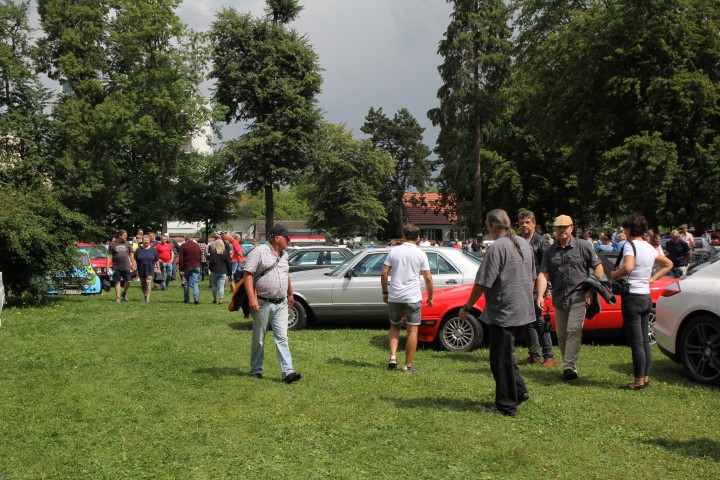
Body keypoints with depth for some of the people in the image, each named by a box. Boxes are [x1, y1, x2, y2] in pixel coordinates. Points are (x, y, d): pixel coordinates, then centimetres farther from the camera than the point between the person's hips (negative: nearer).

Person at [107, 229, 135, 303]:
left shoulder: (127, 243, 7)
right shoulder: (112, 244, 0)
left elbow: (131, 254, 13)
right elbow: (109, 256, 0)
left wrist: (133, 264, 9)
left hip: (126, 267, 2)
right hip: (116, 267, -2)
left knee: (128, 281, -4)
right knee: (117, 282, 2)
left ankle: (124, 293, 21)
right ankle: (118, 297, 8)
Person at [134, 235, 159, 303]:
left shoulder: (153, 250, 2)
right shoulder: (139, 250, 3)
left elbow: (157, 260, 7)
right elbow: (135, 260, 5)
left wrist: (158, 269, 6)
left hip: (150, 270, -2)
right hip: (141, 271, 2)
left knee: (148, 283, -12)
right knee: (143, 284, 10)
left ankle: (148, 298, -13)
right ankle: (145, 296, 25)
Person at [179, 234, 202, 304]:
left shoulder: (183, 246, -3)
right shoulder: (197, 245, 7)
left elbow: (181, 258, -6)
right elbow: (201, 257, 10)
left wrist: (180, 269, -6)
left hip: (186, 267, -2)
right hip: (196, 267, 2)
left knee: (186, 283, 10)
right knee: (195, 282, 2)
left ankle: (186, 299, 13)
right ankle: (196, 297, -15)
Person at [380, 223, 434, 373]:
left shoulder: (394, 251, 2)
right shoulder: (421, 254, -3)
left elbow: (384, 274, 1)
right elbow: (428, 279, -4)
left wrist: (385, 292, 12)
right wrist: (430, 297, 8)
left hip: (394, 297, 2)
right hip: (413, 297, -2)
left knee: (394, 327, 20)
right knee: (412, 331, 6)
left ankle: (393, 357, 5)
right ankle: (408, 366, 7)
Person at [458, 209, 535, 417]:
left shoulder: (497, 247, -18)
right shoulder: (524, 244, 9)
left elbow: (483, 283, -18)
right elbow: (532, 278, 19)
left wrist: (467, 307, -8)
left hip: (503, 312, -9)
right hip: (524, 311, 9)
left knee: (500, 360, 1)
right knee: (506, 355, 22)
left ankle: (506, 406, 7)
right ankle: (519, 391, 26)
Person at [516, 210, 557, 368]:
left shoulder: (540, 242, -5)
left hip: (535, 288, -6)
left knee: (540, 322, -5)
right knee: (527, 322, 10)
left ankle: (549, 356, 1)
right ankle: (534, 355, 20)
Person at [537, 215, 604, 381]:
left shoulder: (583, 247, 1)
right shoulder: (550, 251, 9)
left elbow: (598, 268, 2)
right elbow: (543, 275, 0)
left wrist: (591, 291, -6)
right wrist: (540, 295, -14)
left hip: (578, 298, -4)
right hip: (559, 299, 4)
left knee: (573, 330, -15)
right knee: (561, 335, 8)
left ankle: (569, 367, -18)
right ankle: (569, 366, 20)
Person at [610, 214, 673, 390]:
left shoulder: (630, 245, -13)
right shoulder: (650, 248, 12)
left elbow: (628, 268, -30)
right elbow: (668, 264, 25)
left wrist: (614, 275, -13)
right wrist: (652, 278, 17)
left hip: (632, 297, -8)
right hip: (646, 297, 8)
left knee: (636, 342, -4)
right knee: (645, 341, 13)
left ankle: (639, 381, 0)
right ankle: (646, 377, 19)